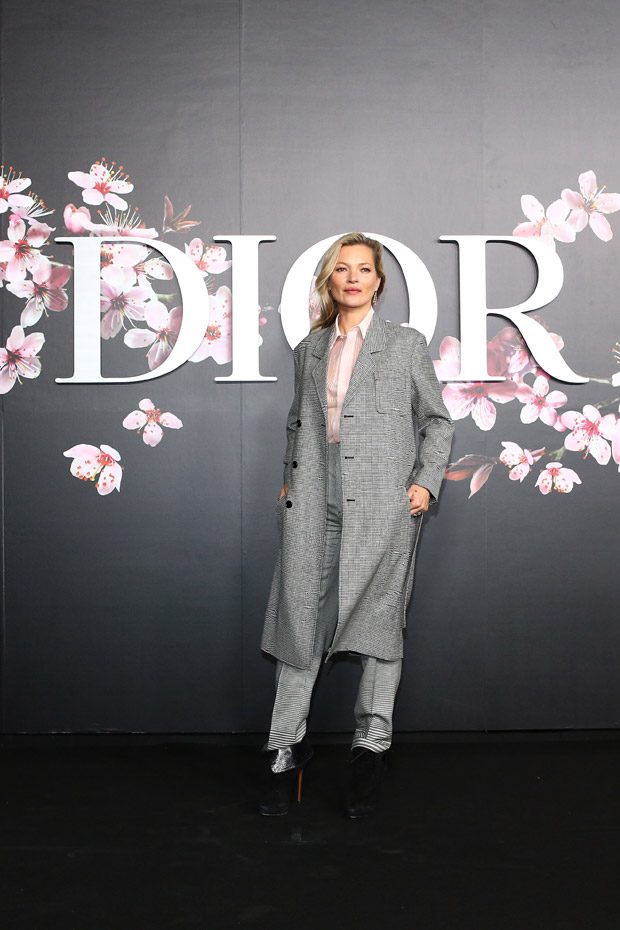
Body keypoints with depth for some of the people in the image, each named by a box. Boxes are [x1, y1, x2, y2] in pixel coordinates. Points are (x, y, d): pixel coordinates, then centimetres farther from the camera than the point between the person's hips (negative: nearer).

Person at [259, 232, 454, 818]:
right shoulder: (309, 350, 17)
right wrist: (291, 479, 13)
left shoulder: (406, 345, 8)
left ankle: (371, 745, 14)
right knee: (301, 618, 0)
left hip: (384, 504, -2)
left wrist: (427, 480, -2)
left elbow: (436, 420, 10)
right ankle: (286, 748, 10)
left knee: (377, 618, 1)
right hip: (315, 503, 3)